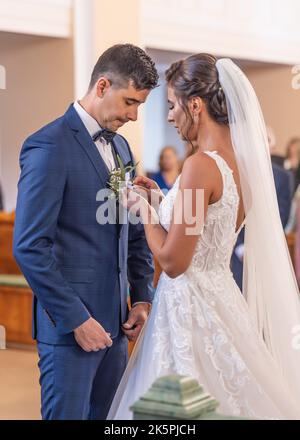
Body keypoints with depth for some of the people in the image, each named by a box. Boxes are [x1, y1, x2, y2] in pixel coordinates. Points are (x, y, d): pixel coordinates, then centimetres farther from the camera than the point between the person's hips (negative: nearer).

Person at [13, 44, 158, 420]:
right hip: (70, 326, -7)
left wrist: (143, 297, 8)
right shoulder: (49, 146, -13)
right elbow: (29, 247, -17)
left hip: (114, 322, 8)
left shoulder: (121, 147, 13)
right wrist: (76, 319, -16)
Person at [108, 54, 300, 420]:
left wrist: (144, 209, -4)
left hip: (191, 306, -9)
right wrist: (162, 200, 15)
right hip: (220, 294, 9)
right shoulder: (240, 160, 5)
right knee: (226, 400, 18)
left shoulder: (202, 165, -20)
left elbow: (173, 261, -18)